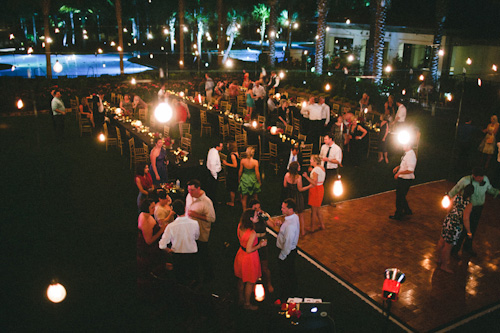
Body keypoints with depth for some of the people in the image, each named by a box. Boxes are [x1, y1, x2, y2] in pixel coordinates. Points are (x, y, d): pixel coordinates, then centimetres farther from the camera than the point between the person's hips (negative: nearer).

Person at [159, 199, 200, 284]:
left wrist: (169, 250, 1)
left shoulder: (171, 226, -23)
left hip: (178, 256, -1)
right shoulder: (194, 223, -19)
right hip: (192, 254, 1)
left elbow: (162, 245, -18)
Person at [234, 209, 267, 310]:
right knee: (250, 282, 13)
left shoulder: (240, 226, -9)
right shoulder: (252, 233, -32)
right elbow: (249, 250, -27)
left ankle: (240, 299, 44)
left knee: (241, 279, 25)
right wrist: (260, 245, -16)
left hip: (241, 255, 8)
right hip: (249, 258, -8)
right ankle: (247, 303, 29)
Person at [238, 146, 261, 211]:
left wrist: (239, 179, 14)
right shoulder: (255, 162, -18)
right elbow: (257, 173, -12)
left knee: (244, 198, 12)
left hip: (244, 179, 1)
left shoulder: (242, 160, -12)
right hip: (253, 180, -1)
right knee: (254, 197, 19)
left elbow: (240, 171, -3)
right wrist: (259, 181, 2)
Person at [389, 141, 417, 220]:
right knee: (401, 196, 23)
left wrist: (399, 173, -23)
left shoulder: (410, 155, -26)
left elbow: (410, 170, -30)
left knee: (400, 197, 5)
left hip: (405, 180, -9)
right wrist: (398, 167, 9)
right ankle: (407, 211, 41)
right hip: (402, 178, 9)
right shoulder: (407, 153, 4)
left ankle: (398, 215, 20)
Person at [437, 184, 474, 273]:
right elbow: (465, 219, -23)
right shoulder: (469, 204, -22)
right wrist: (469, 232, -11)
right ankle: (444, 265, 27)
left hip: (447, 220, 7)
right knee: (448, 245, 9)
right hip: (455, 226, -7)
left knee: (442, 241, 23)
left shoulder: (457, 196, -4)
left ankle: (440, 259, 45)